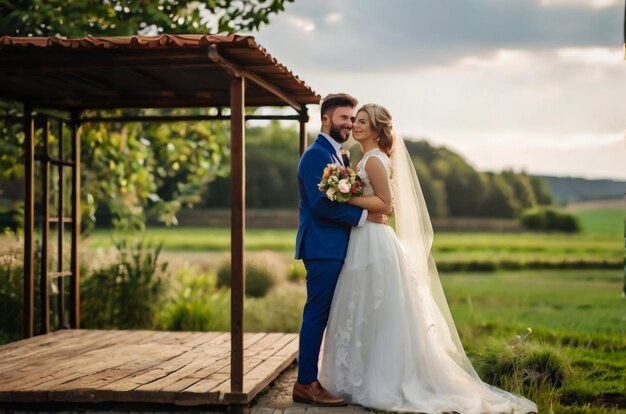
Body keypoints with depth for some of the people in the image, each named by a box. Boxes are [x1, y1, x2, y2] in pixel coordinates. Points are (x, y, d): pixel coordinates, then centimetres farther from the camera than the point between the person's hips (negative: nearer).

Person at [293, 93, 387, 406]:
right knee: (317, 314, -6)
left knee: (333, 316, 12)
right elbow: (321, 202, -21)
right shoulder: (317, 154, -12)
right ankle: (306, 384, 0)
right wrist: (364, 215, -17)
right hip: (323, 248, -10)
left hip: (335, 248, 10)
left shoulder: (336, 155, 20)